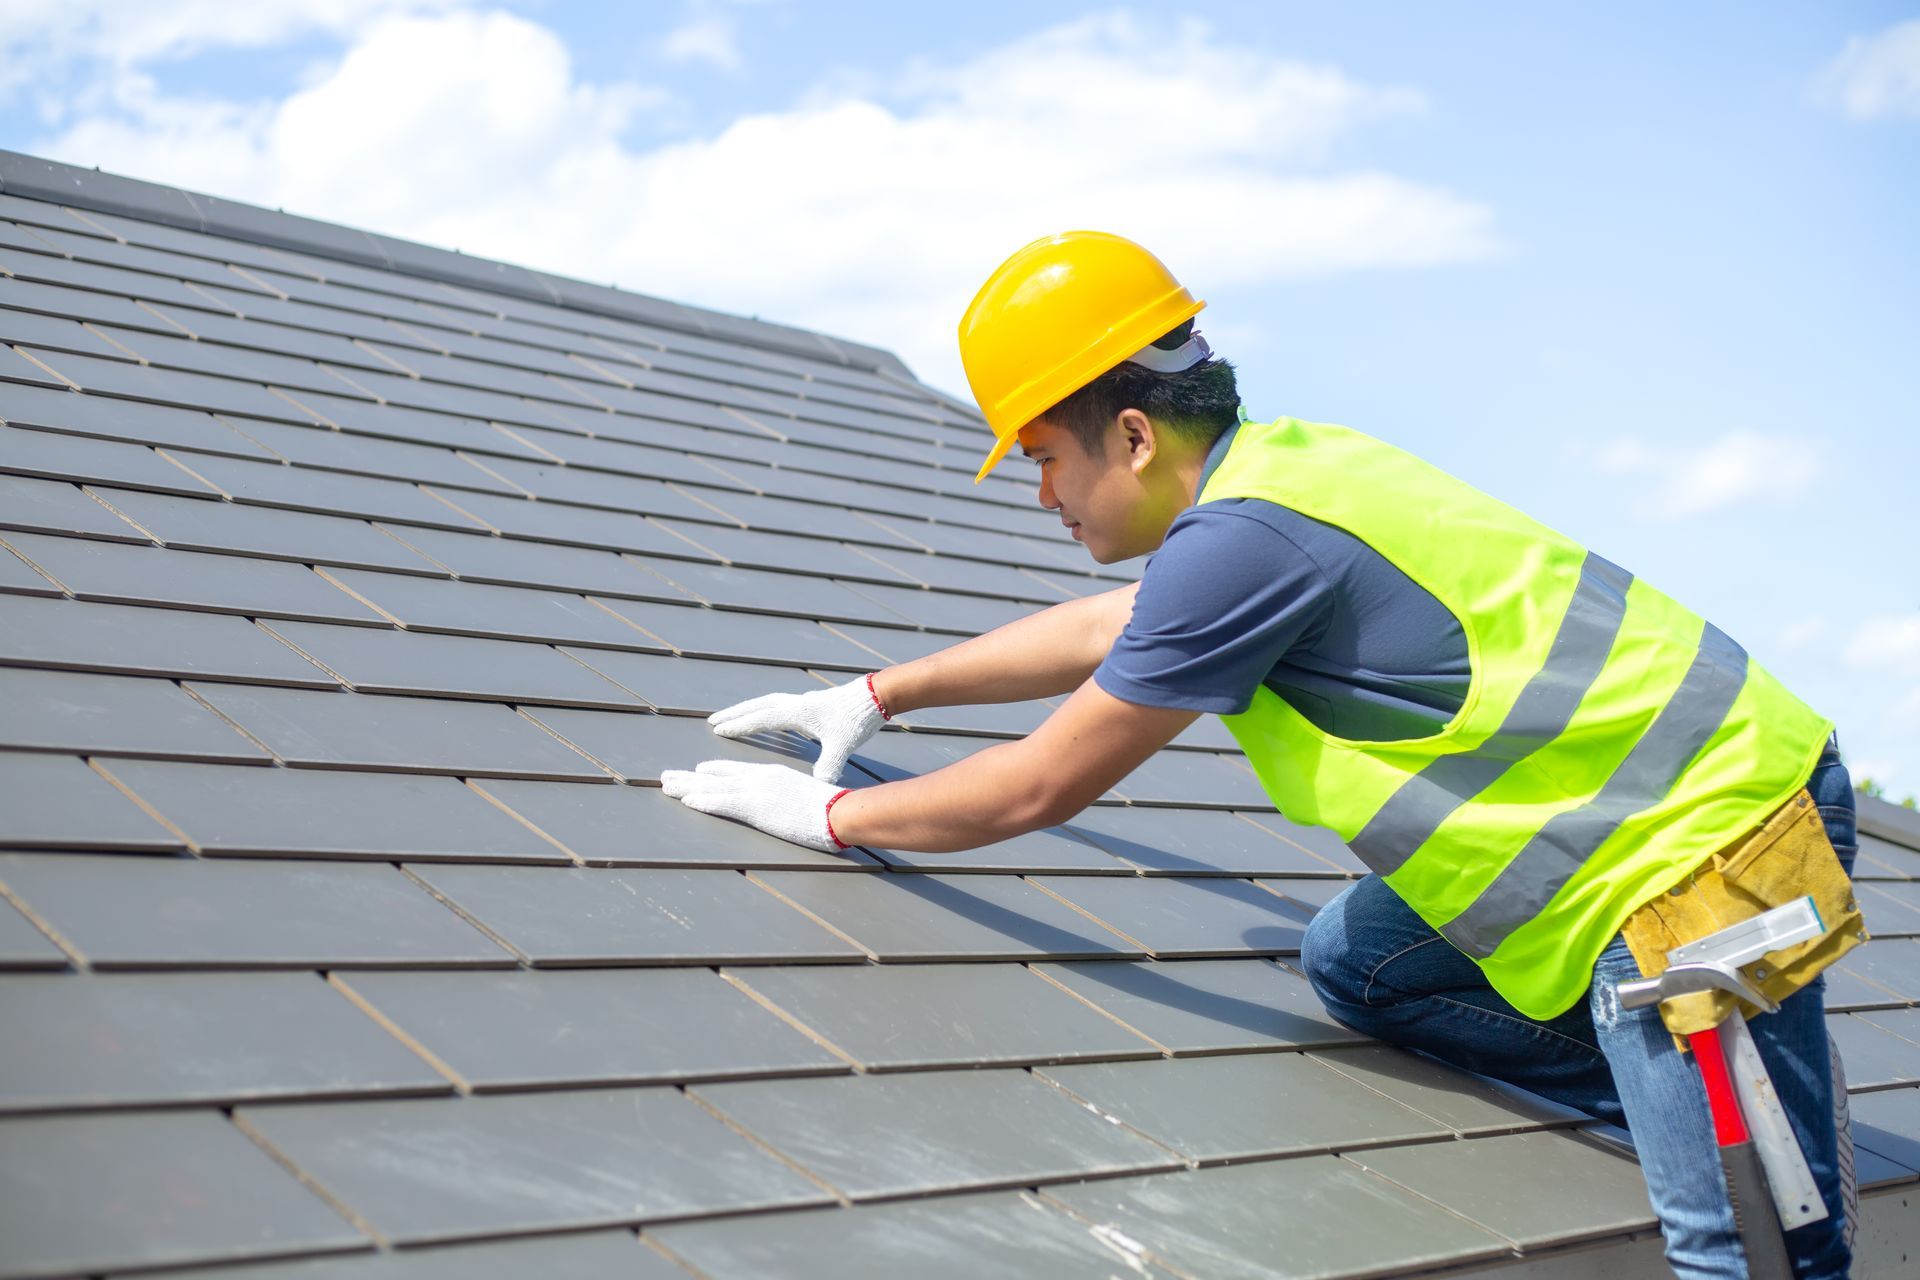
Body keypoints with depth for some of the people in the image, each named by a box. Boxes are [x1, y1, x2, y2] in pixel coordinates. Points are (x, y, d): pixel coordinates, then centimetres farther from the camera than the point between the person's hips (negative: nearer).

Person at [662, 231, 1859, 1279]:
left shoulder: (1243, 538, -21)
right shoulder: (1287, 457, 8)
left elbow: (1042, 787, -12)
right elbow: (1101, 630, 26)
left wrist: (831, 814, 3)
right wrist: (877, 693, 31)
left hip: (1716, 841, -10)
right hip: (1641, 797, 10)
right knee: (1350, 961, 15)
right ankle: (1754, 1088, 13)